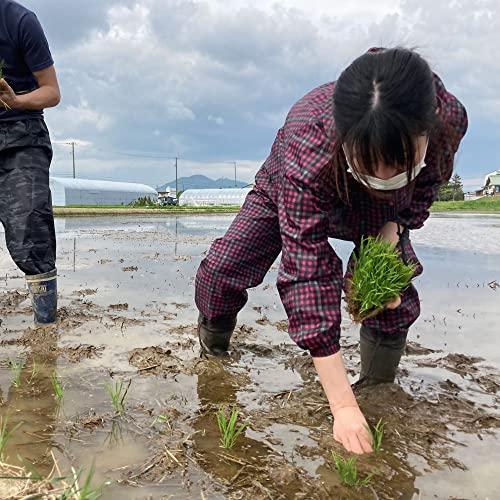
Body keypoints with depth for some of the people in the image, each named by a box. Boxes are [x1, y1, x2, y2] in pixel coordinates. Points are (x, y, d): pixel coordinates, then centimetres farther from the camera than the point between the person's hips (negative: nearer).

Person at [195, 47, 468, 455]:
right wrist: (343, 407, -46)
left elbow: (427, 183, -10)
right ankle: (212, 354, 17)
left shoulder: (450, 117, -36)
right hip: (292, 195, -2)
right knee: (221, 270, -15)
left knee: (397, 296, -17)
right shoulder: (306, 153, -48)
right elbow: (308, 276, -47)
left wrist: (391, 235, -30)